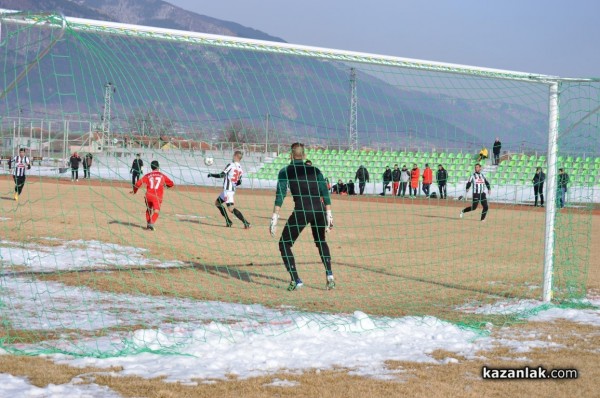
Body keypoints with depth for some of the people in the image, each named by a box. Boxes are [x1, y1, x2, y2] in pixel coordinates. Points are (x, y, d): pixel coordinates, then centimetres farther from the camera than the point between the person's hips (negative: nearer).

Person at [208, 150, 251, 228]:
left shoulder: (231, 165, -13)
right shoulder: (240, 168, 10)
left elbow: (221, 175, -16)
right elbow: (239, 182, 12)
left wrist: (211, 174, -1)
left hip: (228, 190, -9)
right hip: (233, 189, 9)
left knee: (231, 209, -14)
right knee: (217, 202, 22)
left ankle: (246, 223, -22)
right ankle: (228, 221, 19)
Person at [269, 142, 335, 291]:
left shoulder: (286, 171, 8)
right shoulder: (315, 170, 17)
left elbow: (280, 195, -3)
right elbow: (325, 194, 12)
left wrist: (274, 218, -5)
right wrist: (329, 215, 16)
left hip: (301, 210, -4)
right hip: (319, 210, 4)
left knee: (284, 244, 10)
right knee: (321, 242, 28)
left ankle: (296, 280, -3)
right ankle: (329, 275, 14)